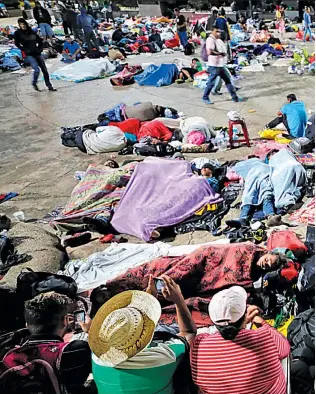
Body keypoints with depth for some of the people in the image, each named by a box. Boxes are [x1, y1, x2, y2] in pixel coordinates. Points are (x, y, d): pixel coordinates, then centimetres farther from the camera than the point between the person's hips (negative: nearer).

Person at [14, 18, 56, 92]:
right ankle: (34, 83, 7)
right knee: (37, 70, -20)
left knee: (44, 70, 5)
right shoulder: (18, 33, 0)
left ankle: (49, 86, 16)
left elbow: (40, 41, 17)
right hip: (28, 55, -5)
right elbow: (17, 44, -4)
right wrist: (25, 50, -14)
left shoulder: (32, 32, 9)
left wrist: (39, 49, 2)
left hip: (37, 54, 5)